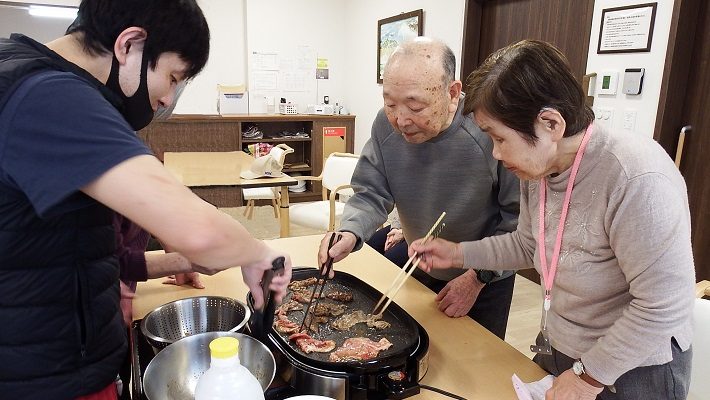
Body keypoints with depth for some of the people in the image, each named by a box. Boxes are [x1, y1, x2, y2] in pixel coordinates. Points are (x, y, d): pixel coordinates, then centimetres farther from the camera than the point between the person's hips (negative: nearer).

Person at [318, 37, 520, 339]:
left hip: (487, 280, -3)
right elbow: (372, 194, -13)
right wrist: (349, 234, -33)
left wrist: (478, 278, -21)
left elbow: (520, 215, -23)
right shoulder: (386, 125, -18)